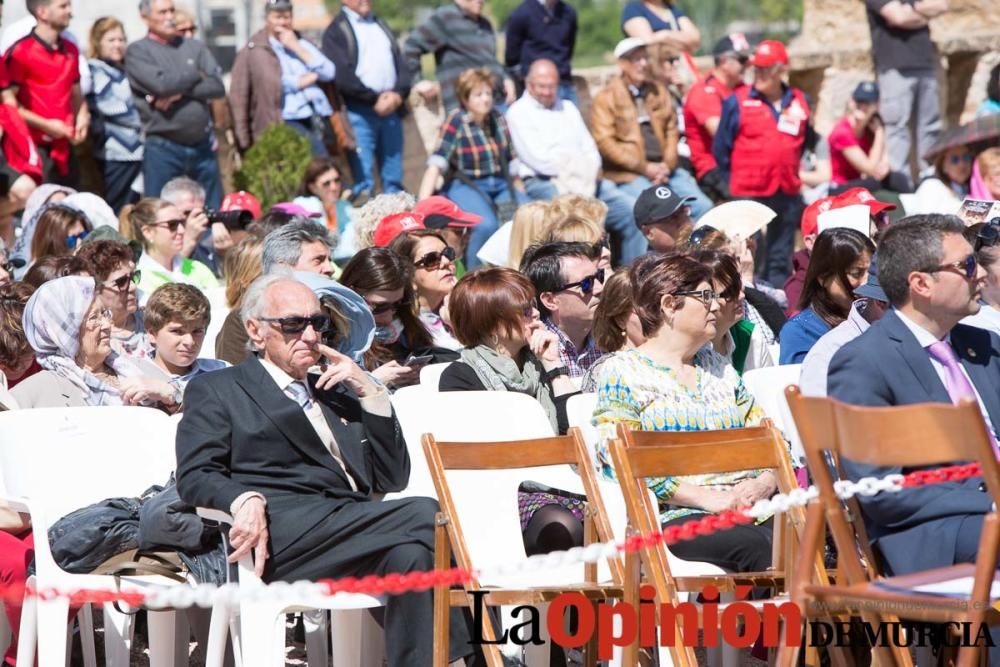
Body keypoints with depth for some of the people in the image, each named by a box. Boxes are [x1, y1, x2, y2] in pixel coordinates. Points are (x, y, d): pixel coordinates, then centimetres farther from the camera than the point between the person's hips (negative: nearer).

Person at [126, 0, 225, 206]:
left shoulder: (196, 47, 12)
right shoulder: (137, 51, 0)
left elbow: (217, 86, 0)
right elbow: (161, 84, -16)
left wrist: (180, 93, -12)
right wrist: (197, 76, -1)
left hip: (203, 146, 4)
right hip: (162, 149, -4)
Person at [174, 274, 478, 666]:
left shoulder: (339, 393, 32)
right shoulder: (217, 391, 18)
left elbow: (392, 479, 23)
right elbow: (194, 476, 2)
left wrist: (369, 392, 13)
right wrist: (246, 500, -20)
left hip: (351, 527, 5)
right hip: (280, 534, -5)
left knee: (412, 554, -32)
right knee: (424, 516, -29)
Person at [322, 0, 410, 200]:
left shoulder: (382, 26, 22)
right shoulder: (336, 31, 1)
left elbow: (402, 65, 14)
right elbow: (342, 76, -11)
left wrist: (399, 93, -5)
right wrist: (374, 99, -13)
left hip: (391, 108, 6)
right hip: (359, 111, -6)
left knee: (393, 179, 7)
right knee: (363, 179, -10)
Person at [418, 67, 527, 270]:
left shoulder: (498, 118, 8)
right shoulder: (456, 122, -8)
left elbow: (512, 159, 17)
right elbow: (436, 164, -16)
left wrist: (519, 193, 13)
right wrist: (422, 205, -25)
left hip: (500, 185, 5)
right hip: (465, 186, -5)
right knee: (487, 225, -34)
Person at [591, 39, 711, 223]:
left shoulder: (658, 92, 19)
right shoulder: (606, 98, 1)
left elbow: (671, 131, 18)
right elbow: (605, 142, -7)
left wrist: (667, 165, -1)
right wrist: (644, 168, -11)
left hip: (664, 169, 6)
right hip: (628, 174, -6)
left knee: (703, 206, -11)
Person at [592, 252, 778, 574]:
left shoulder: (719, 367, 24)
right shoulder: (622, 372, 5)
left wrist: (765, 482, -2)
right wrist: (707, 498, -14)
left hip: (753, 508, 5)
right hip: (674, 515, -5)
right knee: (755, 545, -36)